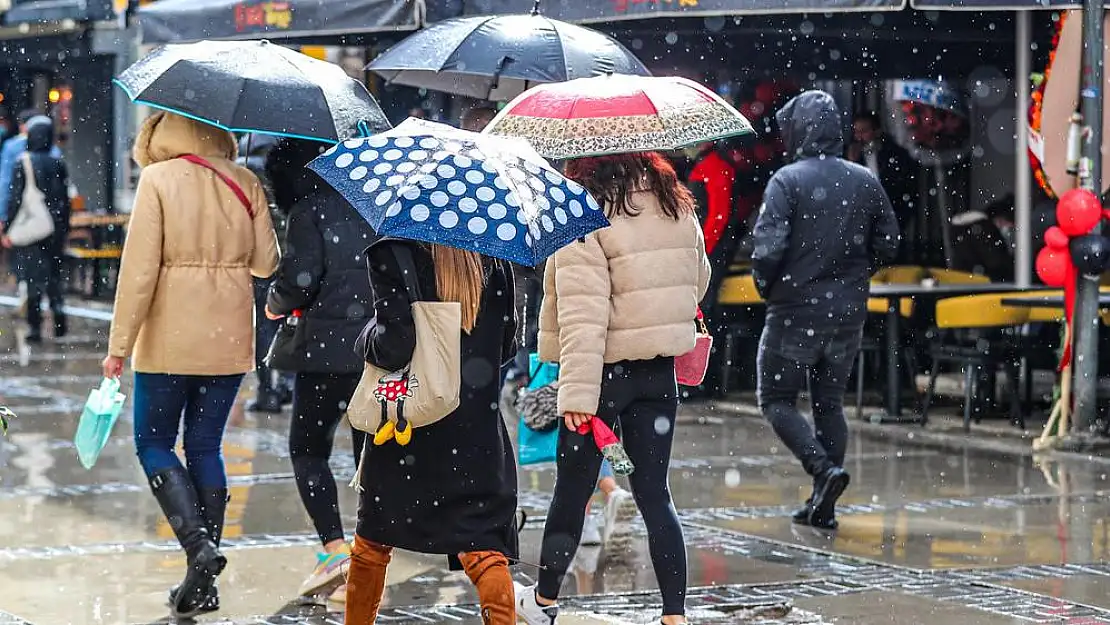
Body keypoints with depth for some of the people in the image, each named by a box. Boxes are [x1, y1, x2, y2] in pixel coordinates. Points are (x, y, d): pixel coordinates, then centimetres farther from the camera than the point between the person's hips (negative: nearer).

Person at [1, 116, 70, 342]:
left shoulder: (23, 163, -8)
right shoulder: (58, 164, 3)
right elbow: (65, 199, 8)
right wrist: (65, 228, 16)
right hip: (55, 228, 3)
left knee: (33, 277, 0)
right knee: (54, 276, 16)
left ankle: (35, 327, 0)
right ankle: (59, 314, 5)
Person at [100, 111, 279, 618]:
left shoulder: (158, 180, -9)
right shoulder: (245, 183, 2)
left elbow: (140, 268, -12)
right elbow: (265, 263, 2)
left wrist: (119, 345, -9)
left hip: (171, 337, -4)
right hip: (230, 338, 4)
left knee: (153, 443, 9)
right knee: (206, 447, 11)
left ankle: (198, 541, -12)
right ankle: (203, 582, 10)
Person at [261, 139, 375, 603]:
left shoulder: (308, 211, -5)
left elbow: (300, 276, -14)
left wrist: (277, 304, 6)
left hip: (328, 349, -5)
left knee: (308, 449, 9)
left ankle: (334, 548, -6)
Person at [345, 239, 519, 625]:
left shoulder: (392, 255, -12)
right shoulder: (493, 258, 0)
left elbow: (394, 346, -18)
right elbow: (506, 345, 8)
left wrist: (368, 338, 1)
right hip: (478, 431, 2)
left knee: (372, 542, 17)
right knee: (484, 547, -2)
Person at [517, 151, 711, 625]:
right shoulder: (677, 208, 4)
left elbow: (583, 317, -22)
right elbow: (697, 279, 18)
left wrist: (577, 392, -23)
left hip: (605, 371, -5)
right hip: (660, 373, 5)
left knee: (572, 488, 10)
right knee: (654, 491, 8)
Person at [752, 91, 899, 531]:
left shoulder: (787, 181, -12)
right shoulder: (865, 182, 2)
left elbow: (768, 248, -20)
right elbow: (887, 246, 6)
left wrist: (765, 287, -1)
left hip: (796, 309, -5)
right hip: (849, 313, 5)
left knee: (777, 401, 8)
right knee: (830, 403, 16)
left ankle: (825, 469, -14)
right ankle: (822, 504, 13)